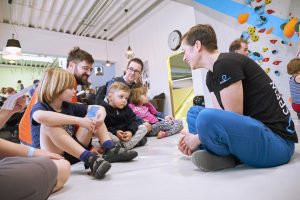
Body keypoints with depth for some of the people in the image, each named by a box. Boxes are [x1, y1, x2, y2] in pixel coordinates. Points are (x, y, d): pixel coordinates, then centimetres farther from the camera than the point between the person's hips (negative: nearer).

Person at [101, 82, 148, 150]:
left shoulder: (126, 109, 5)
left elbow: (133, 121, 0)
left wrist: (131, 132, -20)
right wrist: (115, 132, -28)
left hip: (126, 134, 5)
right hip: (112, 134, -4)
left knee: (143, 127, -8)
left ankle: (125, 145, -25)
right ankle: (135, 141, -25)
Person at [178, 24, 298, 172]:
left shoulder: (226, 63, -17)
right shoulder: (211, 76, 10)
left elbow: (234, 117, -20)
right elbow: (220, 115, 9)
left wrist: (198, 139, -10)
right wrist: (193, 139, -3)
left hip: (277, 139, -9)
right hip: (252, 128, 10)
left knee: (206, 117, -35)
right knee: (194, 112, 12)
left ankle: (230, 158, -6)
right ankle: (220, 155, -7)